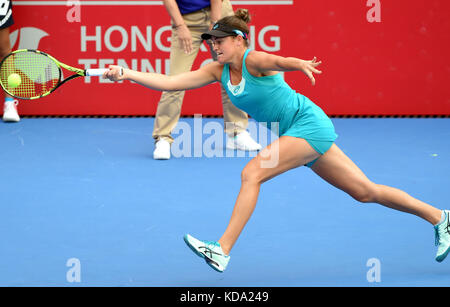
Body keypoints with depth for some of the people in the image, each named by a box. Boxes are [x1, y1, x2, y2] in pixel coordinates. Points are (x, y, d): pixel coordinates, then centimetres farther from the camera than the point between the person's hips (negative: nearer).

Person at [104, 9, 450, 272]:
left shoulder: (254, 60, -18)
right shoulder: (218, 71, 4)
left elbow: (280, 61, -42)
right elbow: (170, 82, 1)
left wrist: (301, 64, -64)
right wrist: (127, 74, -9)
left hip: (309, 124, -9)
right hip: (296, 134, 9)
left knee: (252, 173, -22)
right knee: (365, 191, 10)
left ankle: (222, 251, -23)